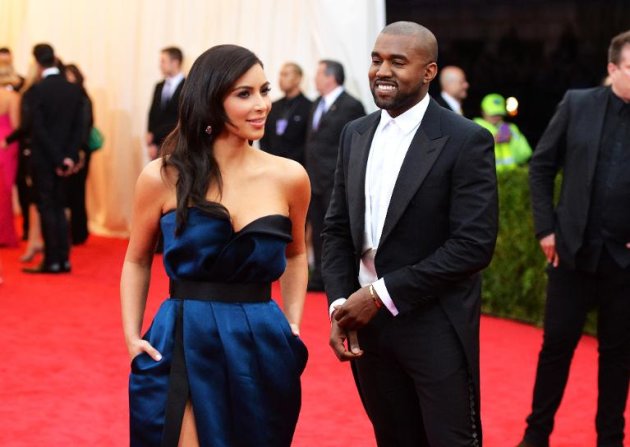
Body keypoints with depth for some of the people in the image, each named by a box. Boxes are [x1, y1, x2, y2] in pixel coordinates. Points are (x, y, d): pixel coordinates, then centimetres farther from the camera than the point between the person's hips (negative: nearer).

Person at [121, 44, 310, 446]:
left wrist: (293, 325, 5)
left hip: (261, 349, 2)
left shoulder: (289, 177, -2)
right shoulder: (163, 177, -6)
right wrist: (131, 335, -2)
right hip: (183, 346, -2)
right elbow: (137, 261, 8)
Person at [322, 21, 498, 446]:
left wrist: (382, 294, -17)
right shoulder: (356, 134, 8)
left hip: (436, 327, -5)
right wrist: (340, 305, -4)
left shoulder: (466, 140, -11)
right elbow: (338, 228, 11)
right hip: (366, 321, 5)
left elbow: (474, 245, -16)